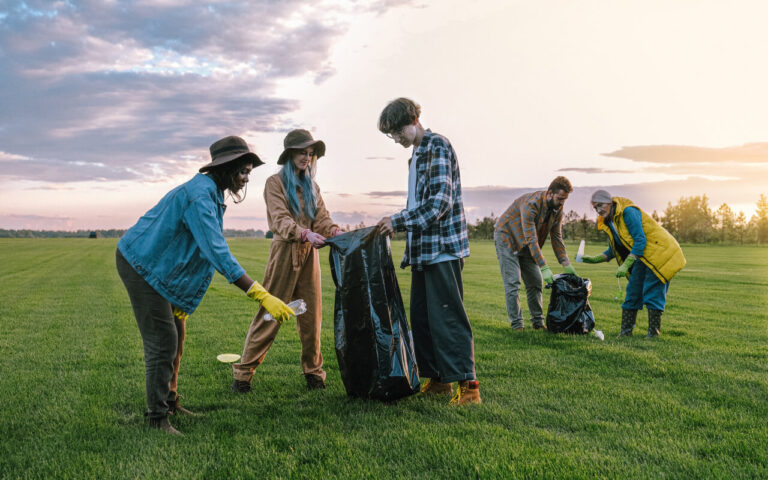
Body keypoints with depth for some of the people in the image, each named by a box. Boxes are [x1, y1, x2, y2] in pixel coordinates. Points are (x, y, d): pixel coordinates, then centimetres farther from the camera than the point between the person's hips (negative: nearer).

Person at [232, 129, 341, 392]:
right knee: (270, 314, -4)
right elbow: (280, 220, -14)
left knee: (311, 315, 6)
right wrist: (305, 234, -31)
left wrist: (336, 232, -15)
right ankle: (243, 373, 6)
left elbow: (322, 217, 7)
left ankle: (313, 371, 17)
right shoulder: (276, 182, -1)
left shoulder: (311, 186, 17)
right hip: (285, 252, -5)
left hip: (308, 254, 5)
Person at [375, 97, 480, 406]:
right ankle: (437, 379, 18)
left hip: (443, 248, -9)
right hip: (422, 250, 9)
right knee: (421, 316, 10)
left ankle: (468, 384, -4)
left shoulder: (438, 146, -8)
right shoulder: (417, 155, 19)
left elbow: (440, 201, -19)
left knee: (447, 316, -9)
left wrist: (398, 222, -19)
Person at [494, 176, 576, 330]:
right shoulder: (531, 203, -33)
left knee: (535, 281, 3)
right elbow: (531, 239, -35)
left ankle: (538, 322, 11)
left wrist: (566, 264, -10)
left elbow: (556, 238, -1)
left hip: (526, 245, 7)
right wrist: (544, 267, -38)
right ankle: (516, 324, -8)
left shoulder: (557, 210, -8)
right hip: (507, 237, -7)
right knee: (512, 282, -12)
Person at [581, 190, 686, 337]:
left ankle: (653, 334, -2)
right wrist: (594, 259, -1)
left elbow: (640, 240, -25)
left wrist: (626, 265, -29)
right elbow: (613, 250, 13)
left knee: (652, 293, -9)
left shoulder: (628, 212, -20)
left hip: (659, 253, -9)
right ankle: (625, 332, 10)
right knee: (632, 291, 6)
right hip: (642, 258, 9)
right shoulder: (608, 222, 7)